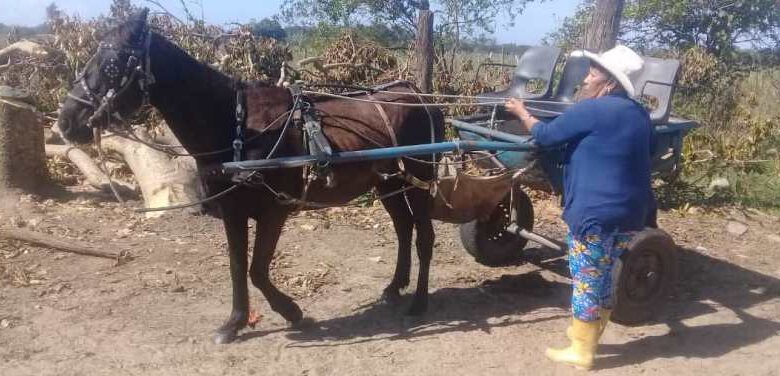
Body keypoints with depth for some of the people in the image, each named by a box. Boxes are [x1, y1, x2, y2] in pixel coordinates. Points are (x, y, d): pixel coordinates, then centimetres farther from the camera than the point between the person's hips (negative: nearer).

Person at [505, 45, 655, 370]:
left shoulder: (591, 109, -16)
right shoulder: (639, 114, 9)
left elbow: (545, 135, -7)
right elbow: (648, 151, 27)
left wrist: (522, 113, 11)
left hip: (595, 213, -8)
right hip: (630, 212, 8)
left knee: (586, 281, 4)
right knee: (605, 279, 20)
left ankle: (580, 352, 15)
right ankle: (588, 335, 35)